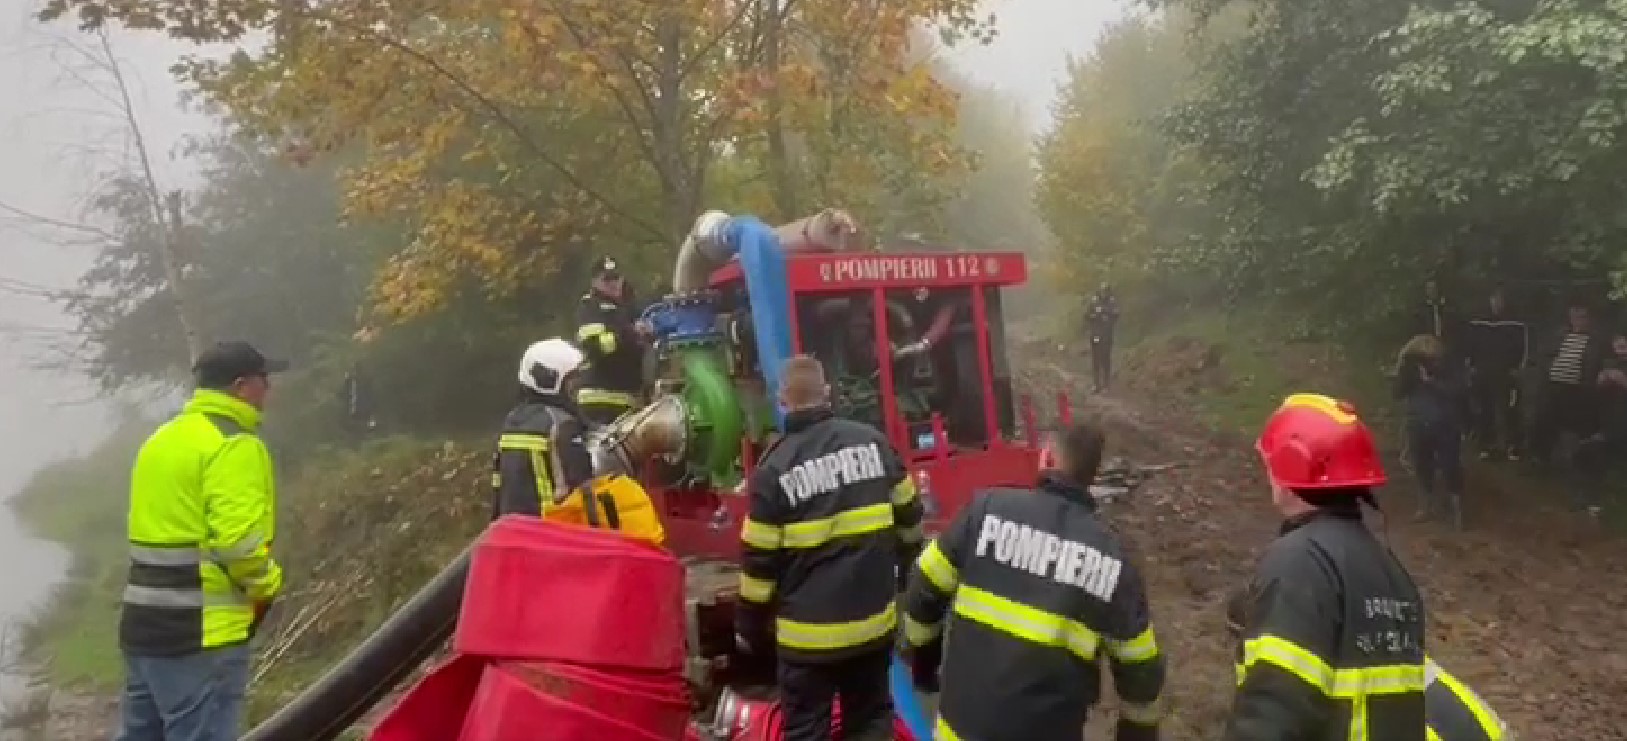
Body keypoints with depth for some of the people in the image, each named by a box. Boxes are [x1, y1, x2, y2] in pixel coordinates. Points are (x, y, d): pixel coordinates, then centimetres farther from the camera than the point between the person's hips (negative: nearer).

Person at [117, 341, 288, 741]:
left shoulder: (162, 438, 16)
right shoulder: (235, 444, -13)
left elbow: (163, 530, 17)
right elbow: (238, 541, -24)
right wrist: (267, 584, -6)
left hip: (144, 625, 9)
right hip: (200, 634, -9)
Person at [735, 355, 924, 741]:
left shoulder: (775, 467, -12)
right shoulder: (873, 441, -3)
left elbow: (759, 558, -9)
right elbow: (908, 513, 7)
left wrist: (749, 628, 3)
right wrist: (906, 557, 27)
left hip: (809, 632, -3)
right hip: (874, 619, 3)